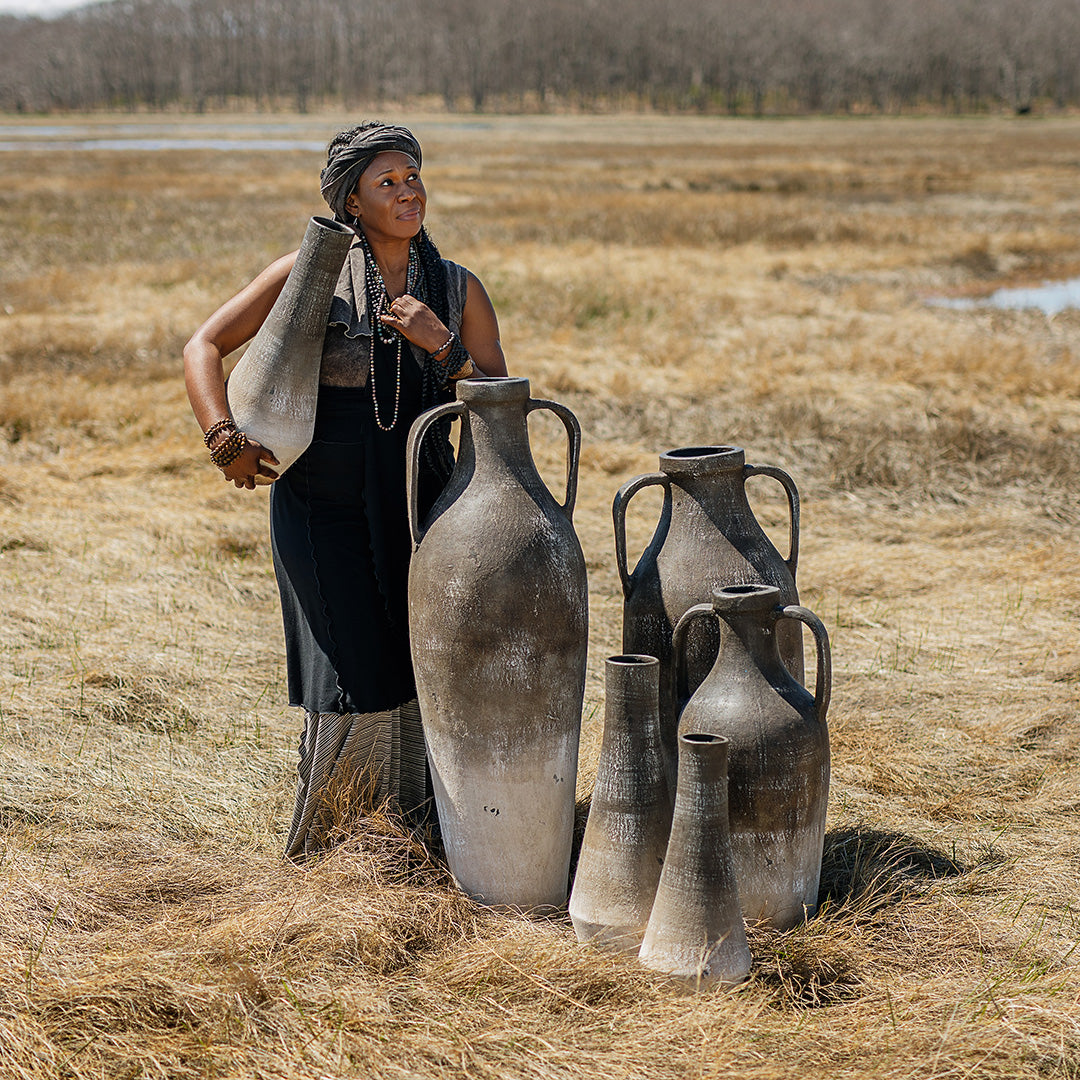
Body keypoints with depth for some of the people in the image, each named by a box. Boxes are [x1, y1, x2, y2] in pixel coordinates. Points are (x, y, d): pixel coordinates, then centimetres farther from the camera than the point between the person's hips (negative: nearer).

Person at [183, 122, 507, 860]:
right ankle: (320, 854, 15)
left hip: (421, 507, 3)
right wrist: (226, 440, -14)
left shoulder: (459, 291, 4)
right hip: (325, 510, -3)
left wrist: (442, 347, -15)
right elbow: (205, 347, -1)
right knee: (357, 690, -6)